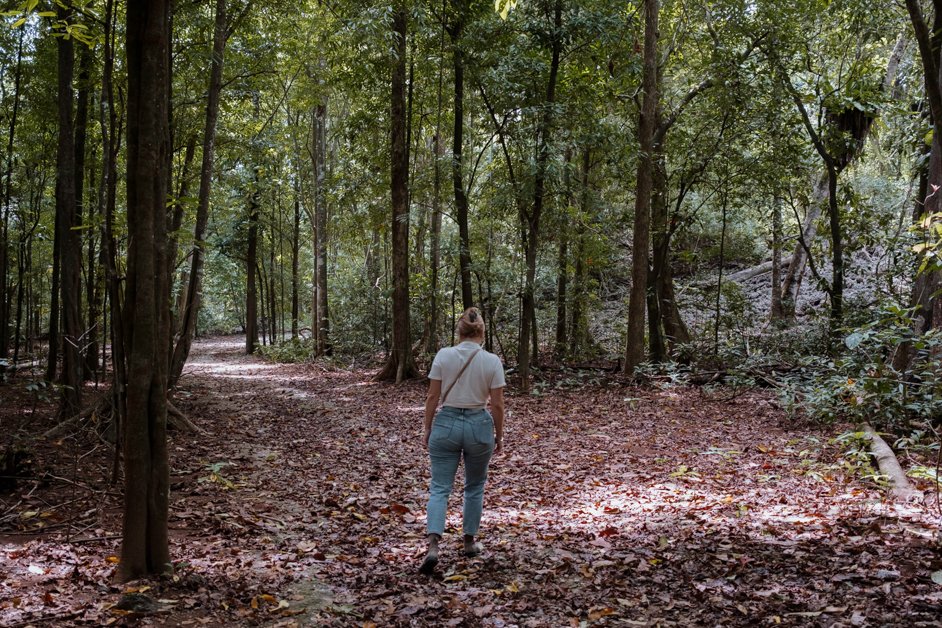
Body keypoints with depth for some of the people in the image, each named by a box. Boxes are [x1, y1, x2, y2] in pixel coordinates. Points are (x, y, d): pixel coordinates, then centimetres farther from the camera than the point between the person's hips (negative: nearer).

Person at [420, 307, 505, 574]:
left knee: (439, 488, 3)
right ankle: (469, 542, 28)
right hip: (478, 425, 0)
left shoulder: (443, 355, -7)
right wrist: (499, 435, 7)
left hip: (446, 423, 0)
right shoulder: (492, 361, -8)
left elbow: (432, 397, -5)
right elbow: (497, 405, -6)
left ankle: (433, 547, -15)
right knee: (474, 487, 21)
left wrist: (427, 430, 6)